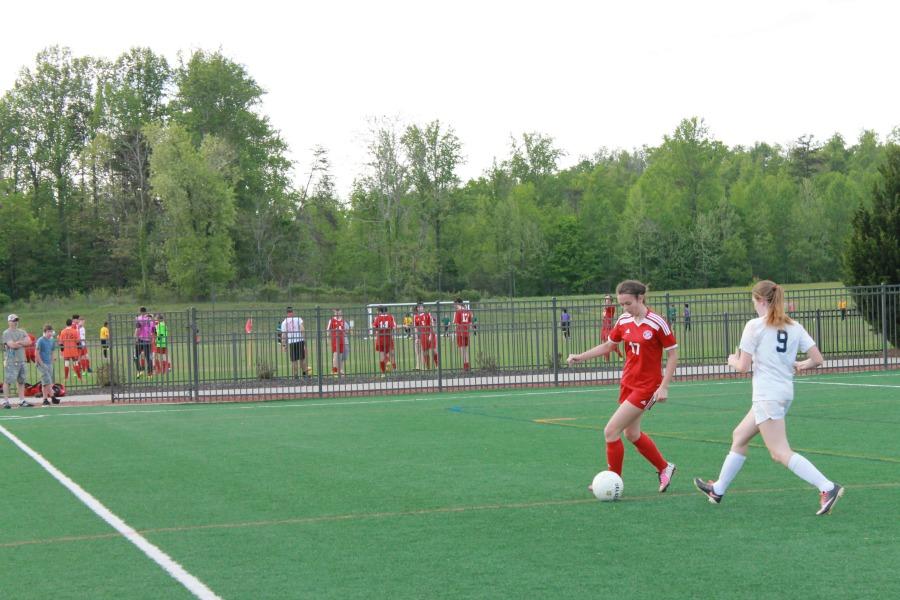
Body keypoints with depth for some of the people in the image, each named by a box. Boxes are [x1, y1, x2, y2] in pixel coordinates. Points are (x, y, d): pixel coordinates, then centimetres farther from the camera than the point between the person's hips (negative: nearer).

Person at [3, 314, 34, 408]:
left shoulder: (22, 332, 15)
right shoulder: (6, 333, -4)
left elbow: (29, 342, 1)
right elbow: (12, 345, -17)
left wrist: (18, 342, -10)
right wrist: (23, 343, -3)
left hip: (21, 361, 7)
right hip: (11, 361, -7)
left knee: (21, 381, 9)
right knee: (7, 381, -6)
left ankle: (22, 401, 14)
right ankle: (5, 401, -3)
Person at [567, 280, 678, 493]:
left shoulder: (657, 323, -16)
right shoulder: (623, 321, 2)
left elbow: (673, 354, -11)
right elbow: (607, 346, 14)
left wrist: (663, 387, -16)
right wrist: (580, 357, 2)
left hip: (646, 387, -7)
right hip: (627, 384, 7)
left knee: (611, 431, -10)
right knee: (632, 434, 17)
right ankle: (664, 468, 38)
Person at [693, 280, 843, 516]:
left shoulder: (755, 326, -10)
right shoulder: (794, 327, 6)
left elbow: (743, 366, -10)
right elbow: (817, 359, 2)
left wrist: (733, 361, 12)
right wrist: (799, 365, 21)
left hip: (767, 395, -9)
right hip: (785, 392, 9)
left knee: (781, 453, -9)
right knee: (739, 436, 21)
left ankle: (827, 487, -21)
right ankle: (718, 489, 32)